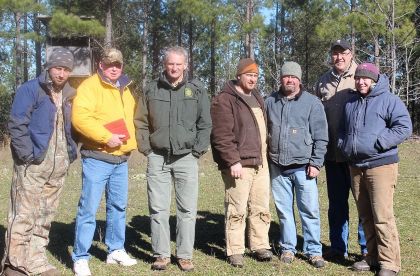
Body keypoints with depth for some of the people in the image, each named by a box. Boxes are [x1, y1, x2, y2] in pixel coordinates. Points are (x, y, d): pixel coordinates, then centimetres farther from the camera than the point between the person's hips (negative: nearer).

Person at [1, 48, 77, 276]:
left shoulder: (69, 96, 15)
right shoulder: (30, 90, -5)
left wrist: (71, 151, 10)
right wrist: (28, 155, -16)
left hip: (59, 165, 7)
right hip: (33, 164, -7)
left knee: (46, 215, 11)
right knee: (24, 215, -6)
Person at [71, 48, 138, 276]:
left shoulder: (124, 88, 16)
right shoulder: (90, 86, -9)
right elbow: (80, 118, -22)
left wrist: (129, 139, 13)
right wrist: (106, 138, -23)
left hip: (121, 158, 8)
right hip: (97, 158, -7)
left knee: (118, 206, 14)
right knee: (88, 208, -5)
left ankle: (116, 250, 27)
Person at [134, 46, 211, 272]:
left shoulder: (197, 90, 3)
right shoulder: (152, 89, 5)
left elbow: (205, 124, 5)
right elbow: (141, 122, 9)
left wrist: (198, 150, -3)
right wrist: (146, 148, 1)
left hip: (186, 158, 0)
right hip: (157, 158, 1)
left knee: (187, 209, 4)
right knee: (158, 209, 5)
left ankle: (184, 255, 14)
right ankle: (161, 255, 16)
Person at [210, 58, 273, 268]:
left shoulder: (257, 97, 18)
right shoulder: (225, 99, -8)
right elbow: (221, 135, -16)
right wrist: (233, 161, -21)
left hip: (260, 163, 8)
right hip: (239, 164, -8)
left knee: (261, 208, 11)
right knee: (237, 210, -3)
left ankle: (260, 246, 22)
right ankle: (235, 251, 6)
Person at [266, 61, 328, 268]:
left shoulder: (312, 103, 0)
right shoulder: (270, 102, 8)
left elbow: (321, 137, -1)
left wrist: (316, 163, -7)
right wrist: (264, 160, 11)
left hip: (303, 166, -2)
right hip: (277, 167, 3)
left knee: (310, 210, -1)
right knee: (284, 210, 10)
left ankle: (313, 250, 11)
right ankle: (288, 248, 22)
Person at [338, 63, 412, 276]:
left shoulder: (388, 100, -4)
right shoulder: (350, 103, 16)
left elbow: (404, 127, -12)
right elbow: (343, 129, 28)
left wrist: (378, 143, -16)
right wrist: (343, 144, 9)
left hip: (381, 165, -6)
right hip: (355, 166, 6)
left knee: (382, 216, -10)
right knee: (365, 216, 11)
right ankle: (373, 256, 22)